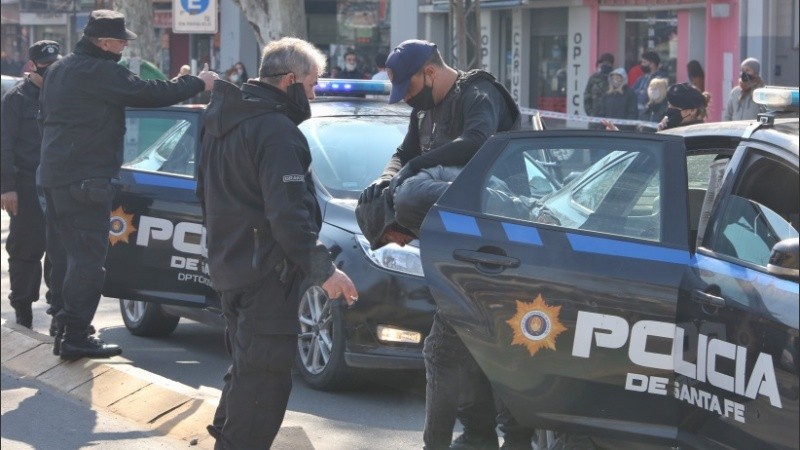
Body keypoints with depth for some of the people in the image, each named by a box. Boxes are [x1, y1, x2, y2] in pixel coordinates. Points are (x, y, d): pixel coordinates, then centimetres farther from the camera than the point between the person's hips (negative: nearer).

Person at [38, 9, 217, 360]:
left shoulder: (60, 69, 16)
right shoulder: (99, 71, -16)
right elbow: (149, 94, -19)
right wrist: (198, 83, -7)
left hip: (53, 174, 10)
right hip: (84, 179, -10)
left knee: (65, 255, 16)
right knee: (87, 259, -8)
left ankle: (64, 326, 21)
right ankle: (75, 337, -10)